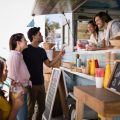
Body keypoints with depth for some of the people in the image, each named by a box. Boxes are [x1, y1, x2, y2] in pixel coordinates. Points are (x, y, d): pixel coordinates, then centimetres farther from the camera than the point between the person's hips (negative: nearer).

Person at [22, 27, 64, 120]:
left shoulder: (42, 50, 10)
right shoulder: (26, 50, -10)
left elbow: (49, 64, 16)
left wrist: (60, 55, 5)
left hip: (41, 84, 7)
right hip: (31, 84, -7)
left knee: (42, 107, 15)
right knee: (30, 109, 0)